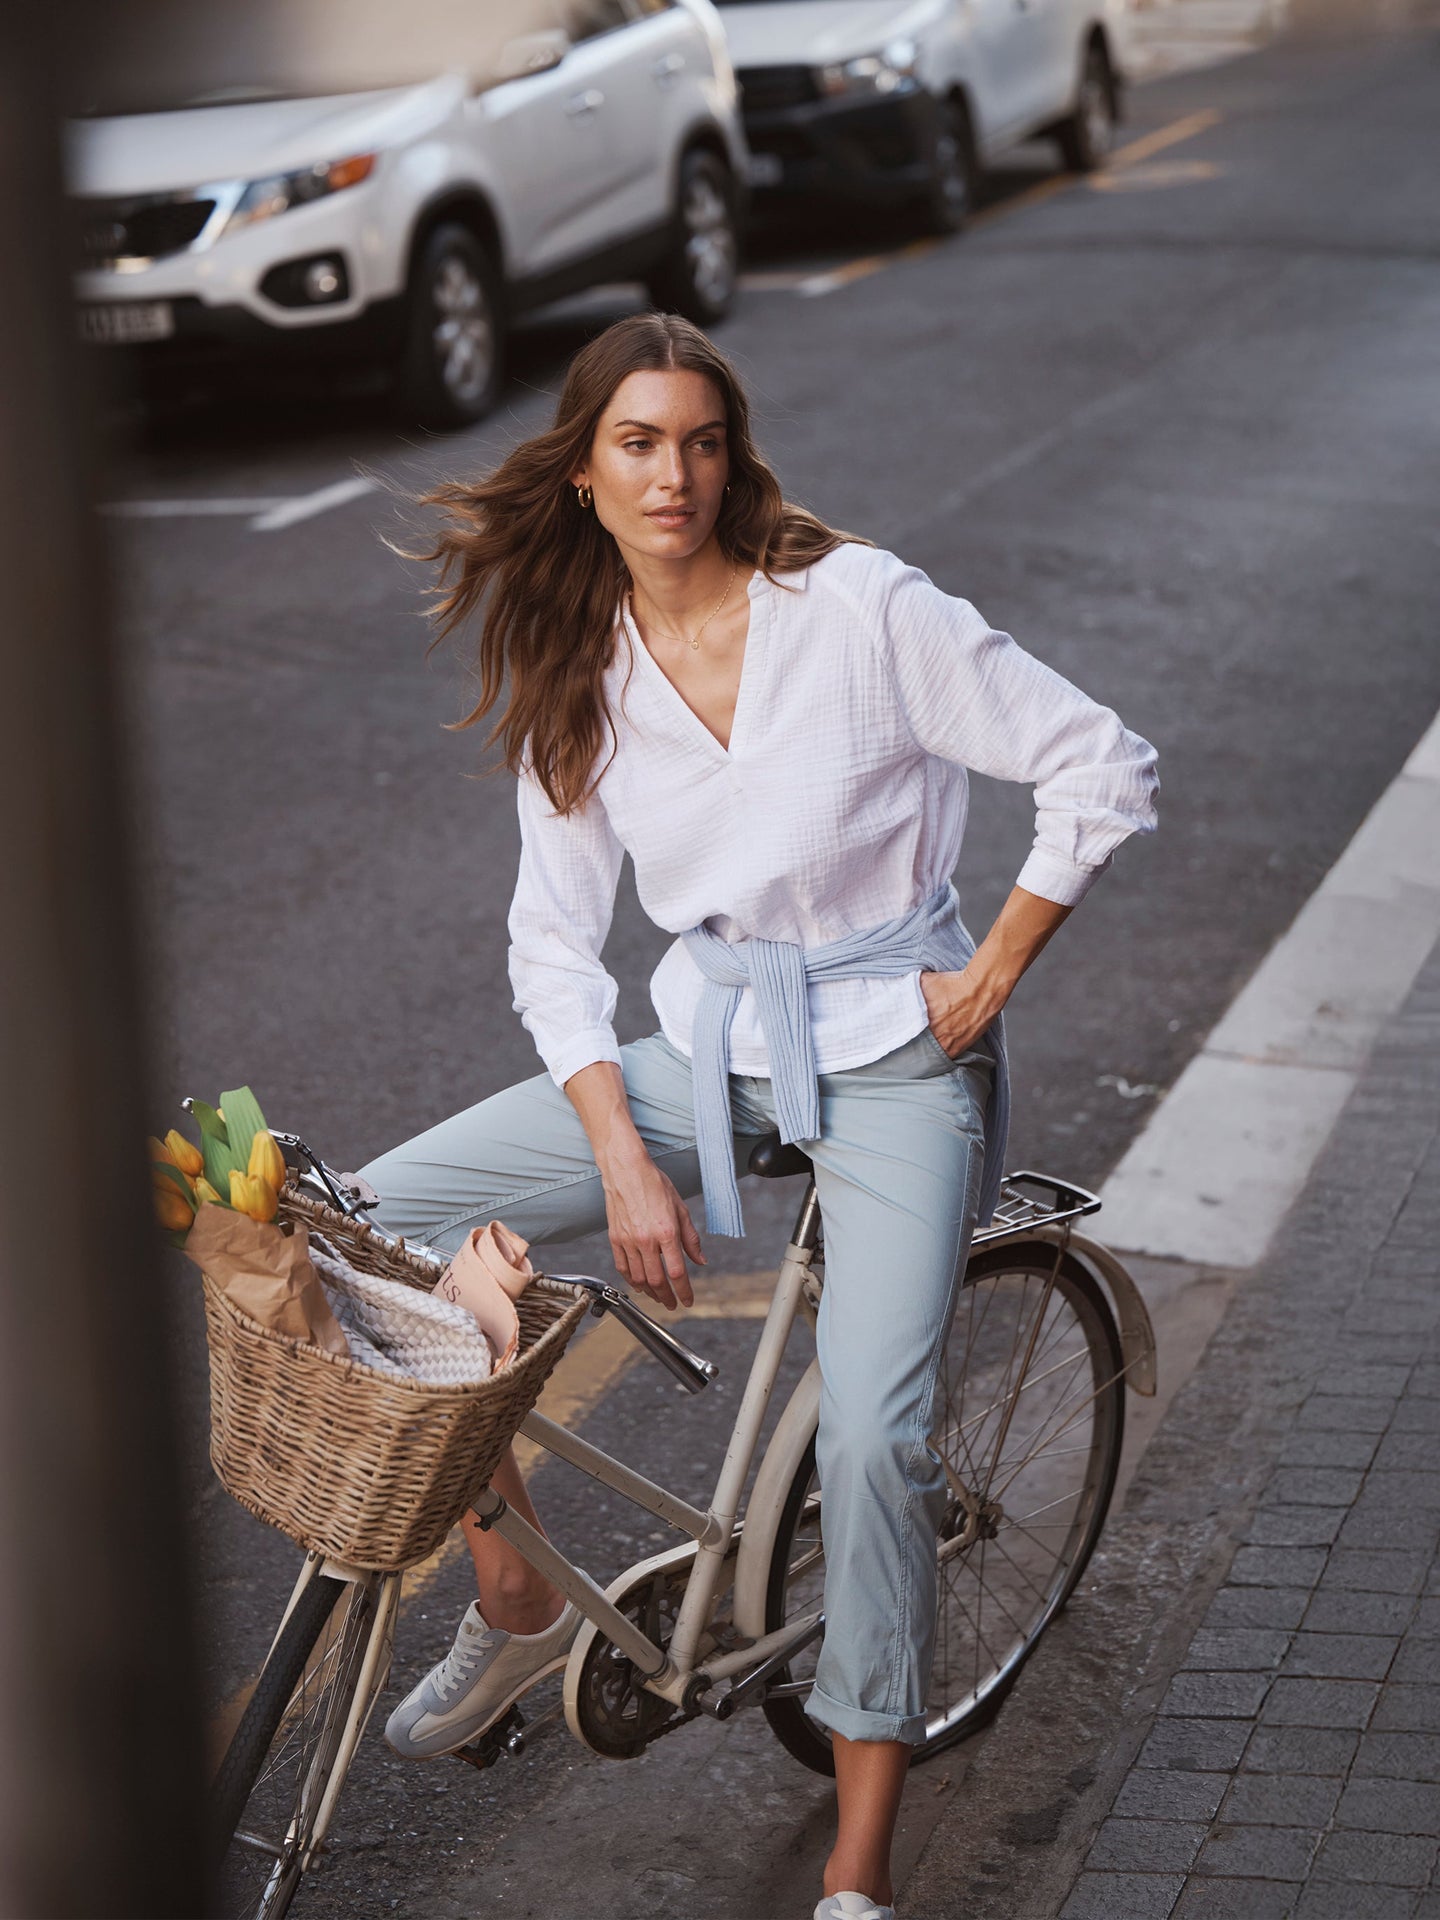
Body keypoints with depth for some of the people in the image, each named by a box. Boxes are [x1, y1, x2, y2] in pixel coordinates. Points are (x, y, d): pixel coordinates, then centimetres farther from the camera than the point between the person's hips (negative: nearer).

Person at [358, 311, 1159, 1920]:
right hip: (703, 1048, 5)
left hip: (889, 1056, -4)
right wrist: (624, 1158, -10)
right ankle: (514, 1602, 10)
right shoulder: (574, 669, 0)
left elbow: (1106, 771, -10)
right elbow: (554, 940, 2)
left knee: (871, 1436, -21)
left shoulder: (859, 607, -14)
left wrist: (990, 980, -8)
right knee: (376, 1223, -8)